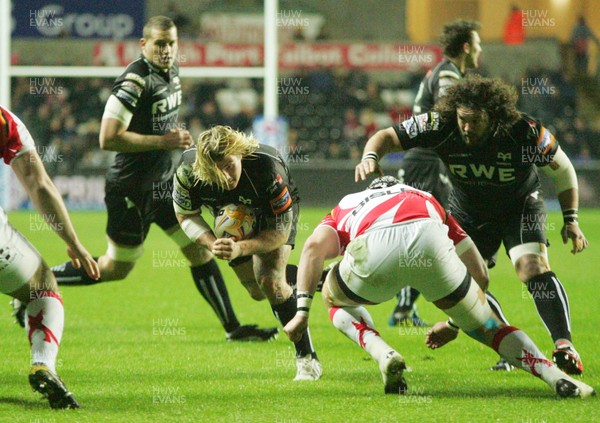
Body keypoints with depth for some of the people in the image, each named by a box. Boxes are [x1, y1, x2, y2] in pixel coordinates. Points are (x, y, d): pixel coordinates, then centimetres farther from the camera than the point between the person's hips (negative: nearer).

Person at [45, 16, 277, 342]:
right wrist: (163, 141, -23)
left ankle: (233, 327, 9)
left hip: (163, 183, 8)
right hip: (132, 190, -8)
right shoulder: (135, 81, -21)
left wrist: (178, 137, 8)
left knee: (199, 248, 5)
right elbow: (108, 138, -27)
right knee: (117, 268, 4)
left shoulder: (172, 72, 7)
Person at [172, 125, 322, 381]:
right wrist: (212, 244, -34)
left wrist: (241, 248, -48)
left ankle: (307, 358, -13)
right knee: (258, 292, 15)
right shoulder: (188, 169, -36)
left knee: (269, 280, -25)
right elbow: (186, 215, -16)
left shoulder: (267, 168, -44)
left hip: (277, 211, -4)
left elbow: (281, 231, -33)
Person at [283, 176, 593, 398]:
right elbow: (477, 268, 39)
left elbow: (315, 245, 15)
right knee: (485, 326, 21)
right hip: (429, 240, 1)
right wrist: (454, 323, 51)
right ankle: (557, 378, 7)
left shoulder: (344, 208, 39)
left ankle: (384, 357, 9)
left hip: (375, 249, -1)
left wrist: (302, 311, 11)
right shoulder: (427, 200, 44)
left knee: (337, 301, 32)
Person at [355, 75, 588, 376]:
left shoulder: (525, 132, -31)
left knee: (533, 267, -26)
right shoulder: (441, 126, -29)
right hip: (467, 213, 3)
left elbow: (561, 168, -13)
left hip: (519, 206, -3)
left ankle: (564, 346, -26)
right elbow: (389, 136, -24)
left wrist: (571, 219, -13)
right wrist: (370, 157, -46)